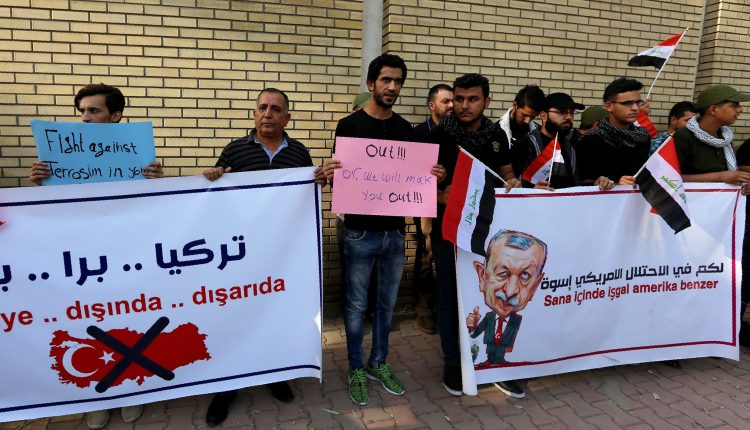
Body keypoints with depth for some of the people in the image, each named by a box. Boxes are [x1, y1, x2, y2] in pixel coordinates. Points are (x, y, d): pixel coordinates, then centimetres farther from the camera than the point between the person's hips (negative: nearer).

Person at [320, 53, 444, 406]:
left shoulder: (406, 130, 7)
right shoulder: (350, 125, -5)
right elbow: (338, 177, -3)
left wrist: (434, 176, -10)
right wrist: (329, 174, -26)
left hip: (395, 231, 4)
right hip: (360, 232, -4)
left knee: (387, 303, 16)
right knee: (357, 305, 8)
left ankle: (379, 363, 34)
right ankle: (356, 370, 26)